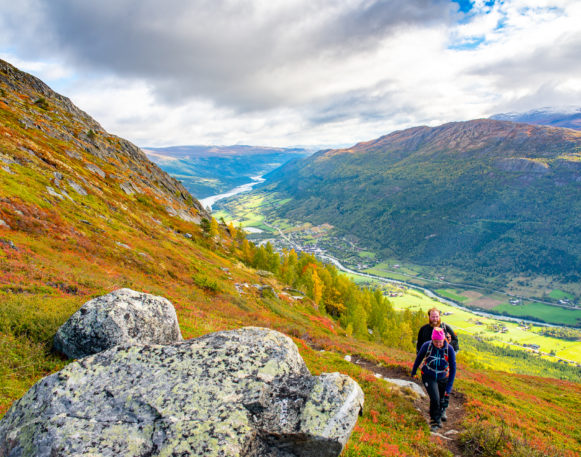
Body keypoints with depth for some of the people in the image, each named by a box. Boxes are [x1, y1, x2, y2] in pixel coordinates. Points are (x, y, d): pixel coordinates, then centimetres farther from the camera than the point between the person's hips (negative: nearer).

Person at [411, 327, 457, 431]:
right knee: (435, 399, -16)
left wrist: (449, 388, -18)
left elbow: (453, 368, -15)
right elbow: (419, 358, -2)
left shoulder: (449, 349, -22)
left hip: (443, 378, 2)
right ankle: (435, 421, 8)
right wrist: (413, 372, 12)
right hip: (428, 377, -1)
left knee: (443, 399, 16)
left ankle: (442, 411, 53)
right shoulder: (426, 346, -22)